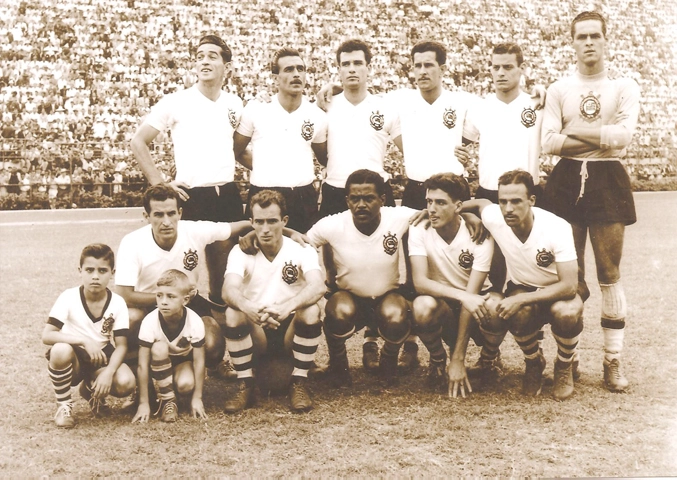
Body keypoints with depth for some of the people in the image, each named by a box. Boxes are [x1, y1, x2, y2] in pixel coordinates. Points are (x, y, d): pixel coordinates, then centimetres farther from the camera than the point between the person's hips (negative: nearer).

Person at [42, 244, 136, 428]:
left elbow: (121, 346, -12)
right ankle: (63, 405, -10)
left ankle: (91, 390, 11)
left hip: (101, 359, 2)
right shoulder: (69, 297, -16)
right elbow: (47, 336, -24)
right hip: (73, 359, -2)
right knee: (61, 350, -37)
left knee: (126, 383, -27)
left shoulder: (118, 303, -11)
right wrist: (83, 341, -35)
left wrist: (108, 372, -30)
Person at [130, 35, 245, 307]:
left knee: (226, 262, 10)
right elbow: (138, 142, 0)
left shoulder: (234, 104, 9)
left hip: (227, 194, 4)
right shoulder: (175, 103, -3)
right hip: (190, 196, -4)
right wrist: (159, 183, -6)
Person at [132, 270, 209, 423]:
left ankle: (173, 389, 7)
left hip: (184, 360, 0)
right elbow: (142, 365, -26)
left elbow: (199, 361, -19)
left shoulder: (195, 322, -28)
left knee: (186, 385, -31)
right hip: (160, 361, 0)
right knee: (159, 347, -33)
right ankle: (167, 400, -19)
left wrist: (197, 398, -17)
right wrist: (143, 403, -25)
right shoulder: (149, 322, -29)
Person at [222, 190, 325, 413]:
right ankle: (245, 386, -13)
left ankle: (299, 384, -14)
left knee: (311, 311, -30)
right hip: (256, 336, 1)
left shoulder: (302, 250, -6)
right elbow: (229, 290, -23)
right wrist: (247, 306, -48)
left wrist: (287, 306, -47)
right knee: (233, 313, -28)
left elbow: (318, 287, -26)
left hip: (291, 332, 0)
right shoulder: (241, 252, -4)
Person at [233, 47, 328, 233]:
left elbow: (324, 159, 20)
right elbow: (236, 150, 8)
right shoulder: (255, 110, -2)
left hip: (304, 198, 2)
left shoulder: (317, 116, 5)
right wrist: (262, 170, 4)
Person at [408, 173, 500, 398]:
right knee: (423, 307, -35)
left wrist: (458, 360, -29)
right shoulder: (419, 230, -16)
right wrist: (462, 296, -45)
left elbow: (472, 293, -25)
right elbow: (420, 282, -26)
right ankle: (437, 358, -3)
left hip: (474, 299, 0)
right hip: (442, 302, 0)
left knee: (496, 307, -35)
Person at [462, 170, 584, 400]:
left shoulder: (557, 228, -28)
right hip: (521, 288, 2)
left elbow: (569, 286, -30)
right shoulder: (494, 218, -19)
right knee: (519, 314, -35)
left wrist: (520, 300, -37)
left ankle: (564, 368, -3)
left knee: (567, 313, -37)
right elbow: (479, 202, 8)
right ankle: (534, 363, 0)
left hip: (557, 292, -2)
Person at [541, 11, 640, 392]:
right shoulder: (559, 90, 7)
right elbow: (548, 143, -5)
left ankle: (614, 360, 9)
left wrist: (574, 132, -9)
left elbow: (625, 134, -13)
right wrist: (603, 139, -9)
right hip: (567, 182, 1)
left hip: (607, 182, -1)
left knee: (610, 274, 0)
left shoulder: (625, 87, 3)